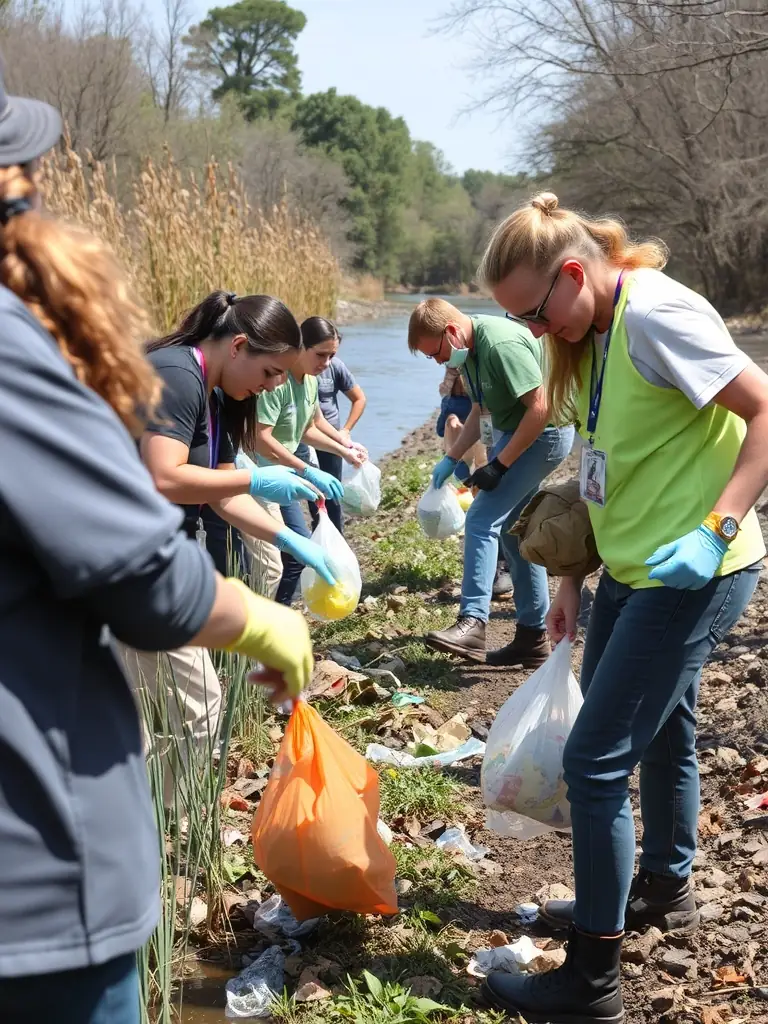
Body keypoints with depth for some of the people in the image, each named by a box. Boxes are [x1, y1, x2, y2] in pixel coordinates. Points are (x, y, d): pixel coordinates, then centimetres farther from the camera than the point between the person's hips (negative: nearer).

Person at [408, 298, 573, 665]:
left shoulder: (501, 344, -25)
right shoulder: (470, 351, 6)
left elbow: (540, 407, -26)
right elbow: (481, 411, 17)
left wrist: (499, 465, -23)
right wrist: (451, 457, 8)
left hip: (543, 434, -10)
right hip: (513, 432, 10)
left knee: (481, 520, -17)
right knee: (513, 532, 13)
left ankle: (472, 623, -19)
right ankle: (533, 637, 19)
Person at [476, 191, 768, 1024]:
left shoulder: (658, 314, -19)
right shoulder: (594, 334, 8)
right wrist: (574, 577, 13)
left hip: (692, 575, -9)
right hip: (636, 571, 9)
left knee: (594, 760, -6)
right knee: (658, 731, 25)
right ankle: (664, 891, 48)